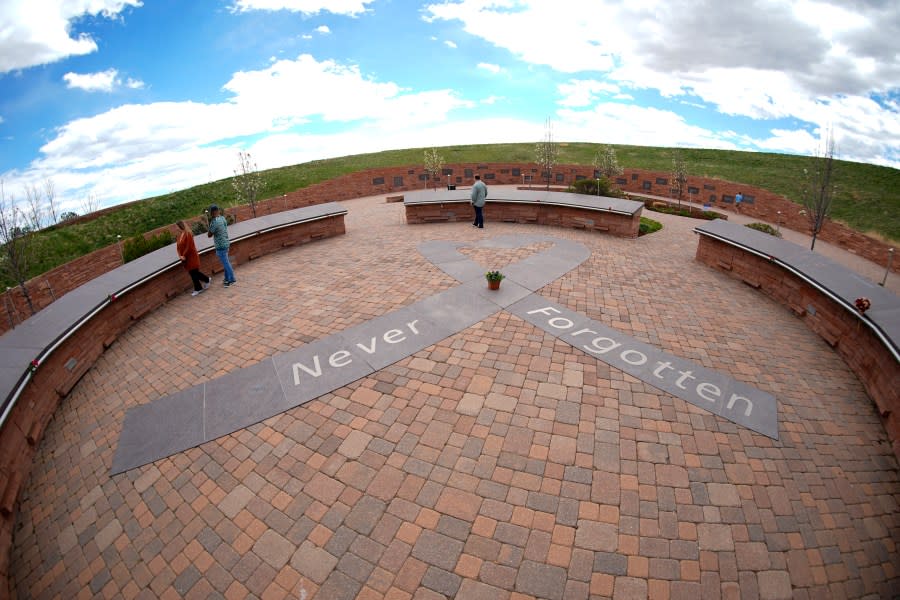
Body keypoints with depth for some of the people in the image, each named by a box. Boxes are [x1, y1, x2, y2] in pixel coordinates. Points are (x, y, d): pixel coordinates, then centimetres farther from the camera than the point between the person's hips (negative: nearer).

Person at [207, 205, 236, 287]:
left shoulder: (215, 222, -22)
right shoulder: (222, 218, 4)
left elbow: (209, 235, -13)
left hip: (220, 246, -9)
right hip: (225, 243, 9)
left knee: (225, 263, 0)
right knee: (225, 262, 19)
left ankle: (232, 280, 8)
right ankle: (227, 278, 29)